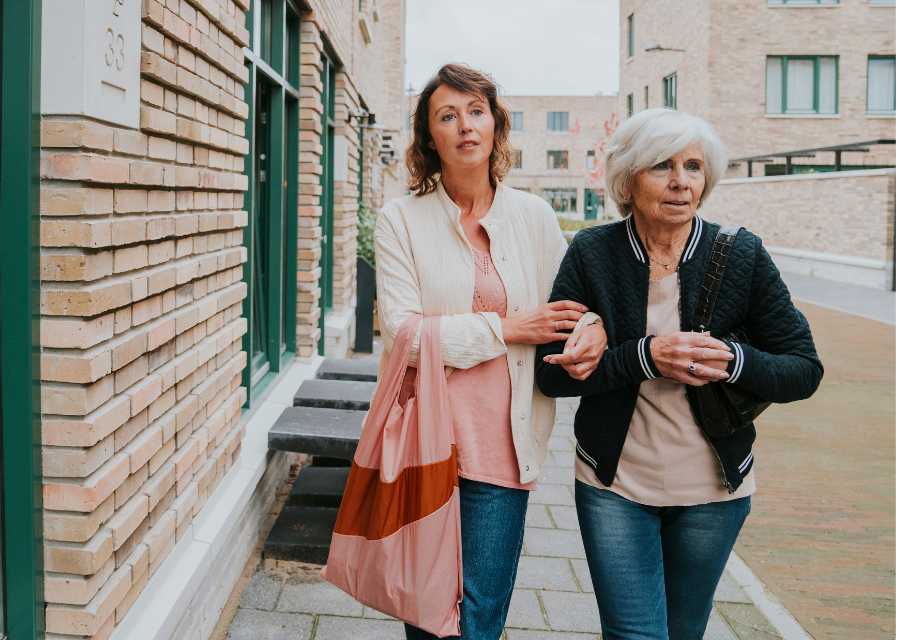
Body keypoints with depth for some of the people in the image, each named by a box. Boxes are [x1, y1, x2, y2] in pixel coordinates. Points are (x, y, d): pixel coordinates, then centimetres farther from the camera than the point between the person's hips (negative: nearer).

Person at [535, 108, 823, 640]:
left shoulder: (742, 254, -6)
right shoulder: (592, 254, -7)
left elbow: (805, 370, -4)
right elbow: (551, 372, -10)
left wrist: (733, 361, -24)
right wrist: (644, 357, -24)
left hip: (715, 487, 2)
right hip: (615, 482, -1)